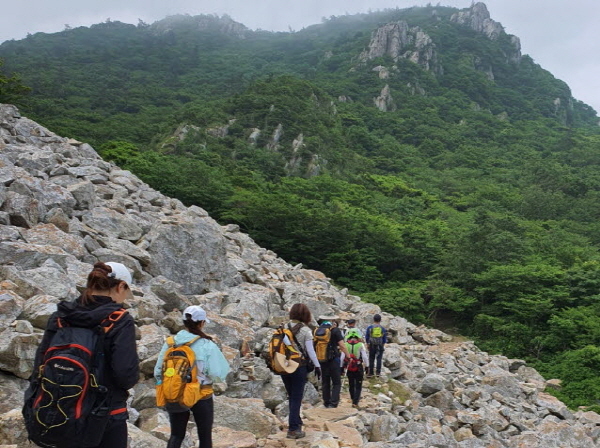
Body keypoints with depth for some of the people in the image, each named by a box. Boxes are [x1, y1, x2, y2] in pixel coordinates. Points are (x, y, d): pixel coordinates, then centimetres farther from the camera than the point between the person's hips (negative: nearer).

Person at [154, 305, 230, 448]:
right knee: (205, 437, 15)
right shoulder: (207, 345, -17)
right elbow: (219, 373, -17)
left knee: (176, 435, 17)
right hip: (202, 397, -3)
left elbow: (158, 372, -1)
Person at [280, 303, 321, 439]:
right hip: (299, 367, -4)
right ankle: (293, 429, 4)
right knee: (296, 399, 4)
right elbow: (310, 351, -10)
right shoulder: (305, 330, -9)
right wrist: (317, 366, -1)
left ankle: (296, 423, 32)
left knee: (292, 397, 19)